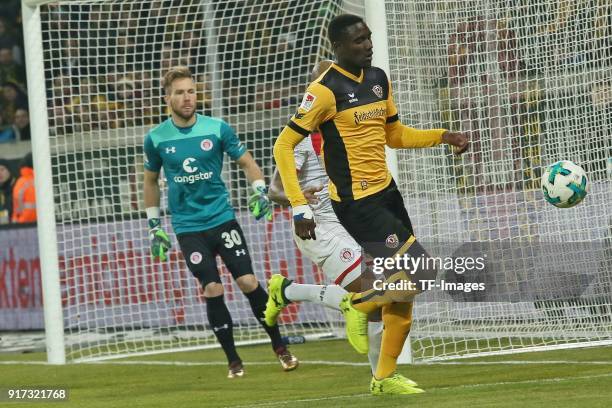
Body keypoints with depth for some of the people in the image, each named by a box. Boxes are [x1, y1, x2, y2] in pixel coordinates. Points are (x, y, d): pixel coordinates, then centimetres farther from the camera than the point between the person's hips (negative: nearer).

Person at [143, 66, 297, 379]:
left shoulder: (217, 129, -4)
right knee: (212, 289, -8)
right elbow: (150, 180, 13)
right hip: (188, 228, 0)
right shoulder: (156, 138, -2)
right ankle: (233, 360, 4)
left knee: (248, 282, -7)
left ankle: (280, 347, 9)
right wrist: (154, 227, 13)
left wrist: (261, 192, -10)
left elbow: (247, 163, 7)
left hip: (222, 218, 0)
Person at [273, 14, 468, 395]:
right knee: (421, 273, -16)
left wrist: (444, 136, 9)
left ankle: (385, 377, 21)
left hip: (386, 192, 8)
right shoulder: (326, 90, -15)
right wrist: (300, 207, -22)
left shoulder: (379, 79, 9)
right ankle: (358, 304, 7)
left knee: (404, 288, 10)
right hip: (357, 203, -8)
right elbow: (284, 146, -15)